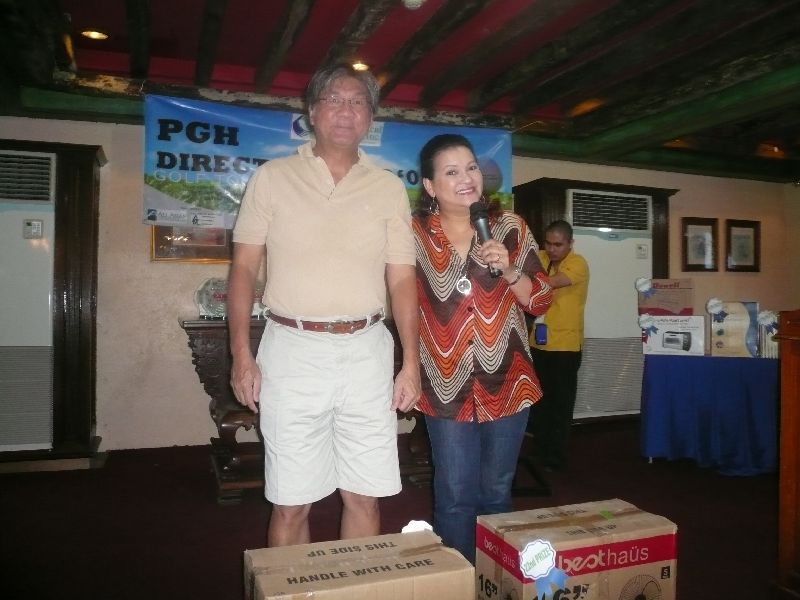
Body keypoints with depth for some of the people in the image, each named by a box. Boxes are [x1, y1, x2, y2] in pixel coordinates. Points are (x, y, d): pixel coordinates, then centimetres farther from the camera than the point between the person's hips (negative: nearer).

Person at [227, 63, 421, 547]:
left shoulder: (390, 189, 9)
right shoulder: (272, 178, 5)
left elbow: (402, 280, 7)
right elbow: (244, 267, 4)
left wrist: (412, 362, 0)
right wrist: (241, 354, -4)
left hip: (366, 352, 2)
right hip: (293, 349, -1)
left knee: (365, 498, 8)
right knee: (291, 503, 5)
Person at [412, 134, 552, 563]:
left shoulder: (509, 227, 0)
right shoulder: (414, 233, -3)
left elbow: (541, 301, 2)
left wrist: (510, 270, -16)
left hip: (506, 382, 2)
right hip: (447, 386, -1)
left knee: (496, 493, 16)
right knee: (455, 497, 5)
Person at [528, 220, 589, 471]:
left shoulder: (578, 264, -13)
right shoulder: (540, 258, 6)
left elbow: (549, 284, -26)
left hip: (566, 346, -6)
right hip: (539, 343, 6)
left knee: (560, 404, 4)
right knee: (538, 401, 14)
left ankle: (556, 457, 17)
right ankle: (540, 451, 28)